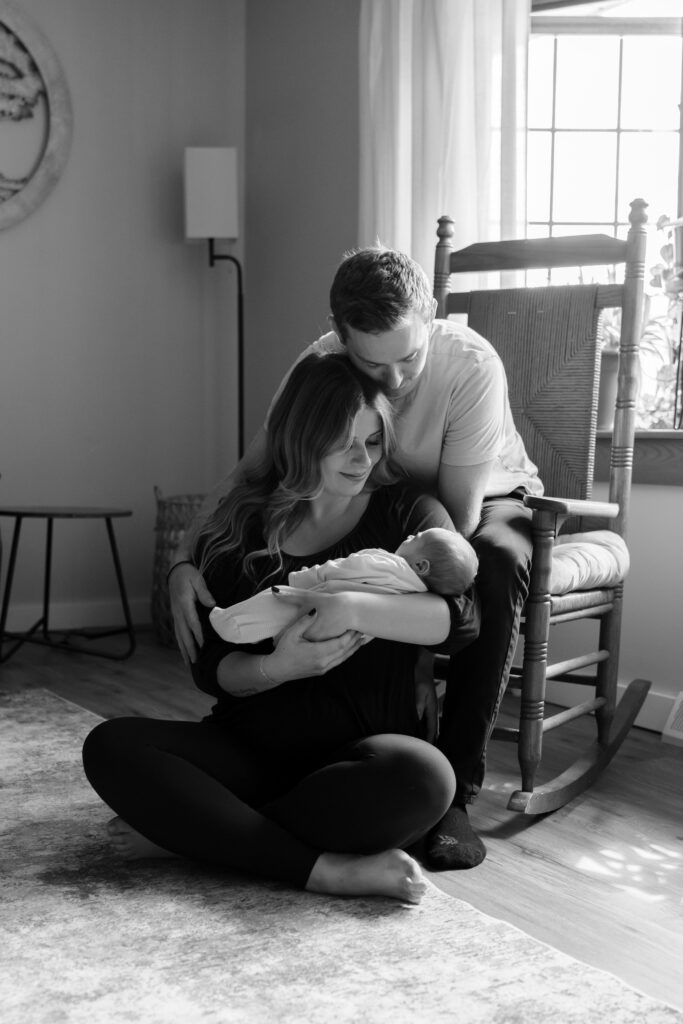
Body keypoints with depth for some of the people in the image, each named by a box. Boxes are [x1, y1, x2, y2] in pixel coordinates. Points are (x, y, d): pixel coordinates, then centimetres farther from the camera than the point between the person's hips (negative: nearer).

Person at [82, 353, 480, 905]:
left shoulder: (406, 512, 2)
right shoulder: (242, 523, 6)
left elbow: (461, 617, -14)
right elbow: (211, 668, 1)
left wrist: (356, 609, -30)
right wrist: (277, 668, -21)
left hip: (362, 750, -2)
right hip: (250, 748, 2)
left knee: (424, 776, -36)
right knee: (111, 746, -21)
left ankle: (191, 831, -23)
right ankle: (324, 869, -31)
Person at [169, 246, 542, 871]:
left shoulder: (471, 364, -33)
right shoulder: (320, 367, -22)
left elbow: (458, 517, -32)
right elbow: (246, 476, -18)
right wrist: (185, 562, -35)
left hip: (487, 500, -3)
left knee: (493, 564, -38)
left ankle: (454, 792, -28)